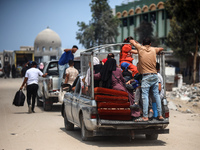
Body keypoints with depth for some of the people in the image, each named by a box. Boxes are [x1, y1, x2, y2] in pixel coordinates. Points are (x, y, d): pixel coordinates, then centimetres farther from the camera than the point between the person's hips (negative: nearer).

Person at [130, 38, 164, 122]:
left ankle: (145, 117, -13)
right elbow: (161, 49, 32)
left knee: (145, 96, -8)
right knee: (156, 95, 9)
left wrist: (137, 43, 36)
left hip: (146, 76, -5)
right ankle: (160, 115, 10)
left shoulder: (140, 48, 1)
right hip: (154, 75, 5)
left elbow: (131, 41, 18)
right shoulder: (153, 49, 11)